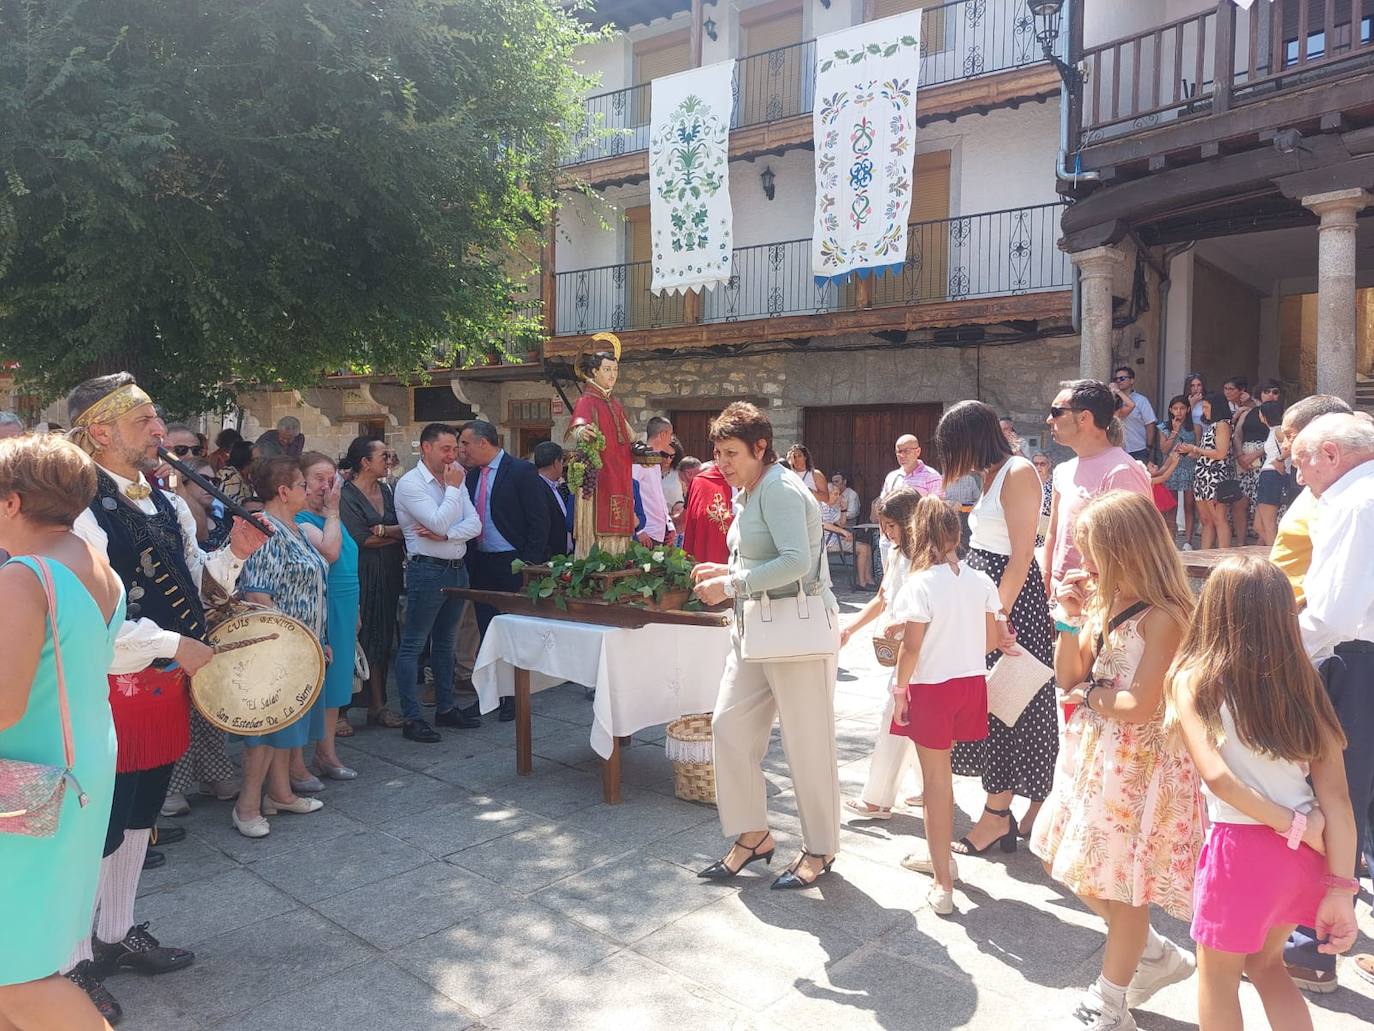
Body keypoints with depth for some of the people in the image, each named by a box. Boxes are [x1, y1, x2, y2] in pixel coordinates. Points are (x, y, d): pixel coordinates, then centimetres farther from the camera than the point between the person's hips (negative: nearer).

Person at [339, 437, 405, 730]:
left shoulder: (385, 490, 12)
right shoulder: (346, 495, -7)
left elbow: (405, 527, 4)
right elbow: (360, 539, -15)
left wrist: (383, 530, -15)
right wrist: (397, 534, -4)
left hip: (389, 574, 7)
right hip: (362, 576, -7)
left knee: (382, 638, 9)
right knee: (358, 638, -4)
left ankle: (378, 705, 16)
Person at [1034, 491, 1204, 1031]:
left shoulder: (1163, 617, -21)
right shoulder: (1104, 604, 4)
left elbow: (1139, 707, -26)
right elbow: (1067, 680, 6)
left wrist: (1090, 693, -9)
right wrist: (1071, 618, -5)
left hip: (1138, 759, -9)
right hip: (1094, 752, 9)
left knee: (1120, 885, 6)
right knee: (1070, 865, 17)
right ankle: (1156, 955, 36)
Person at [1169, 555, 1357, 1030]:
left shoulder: (1192, 679, -9)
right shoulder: (1302, 683, 2)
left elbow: (1216, 776, -21)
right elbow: (1336, 795, -2)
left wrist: (1295, 826, -10)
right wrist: (1341, 888, -1)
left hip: (1242, 848, -5)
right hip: (1305, 850, 5)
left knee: (1217, 973, 20)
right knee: (1266, 964, 28)